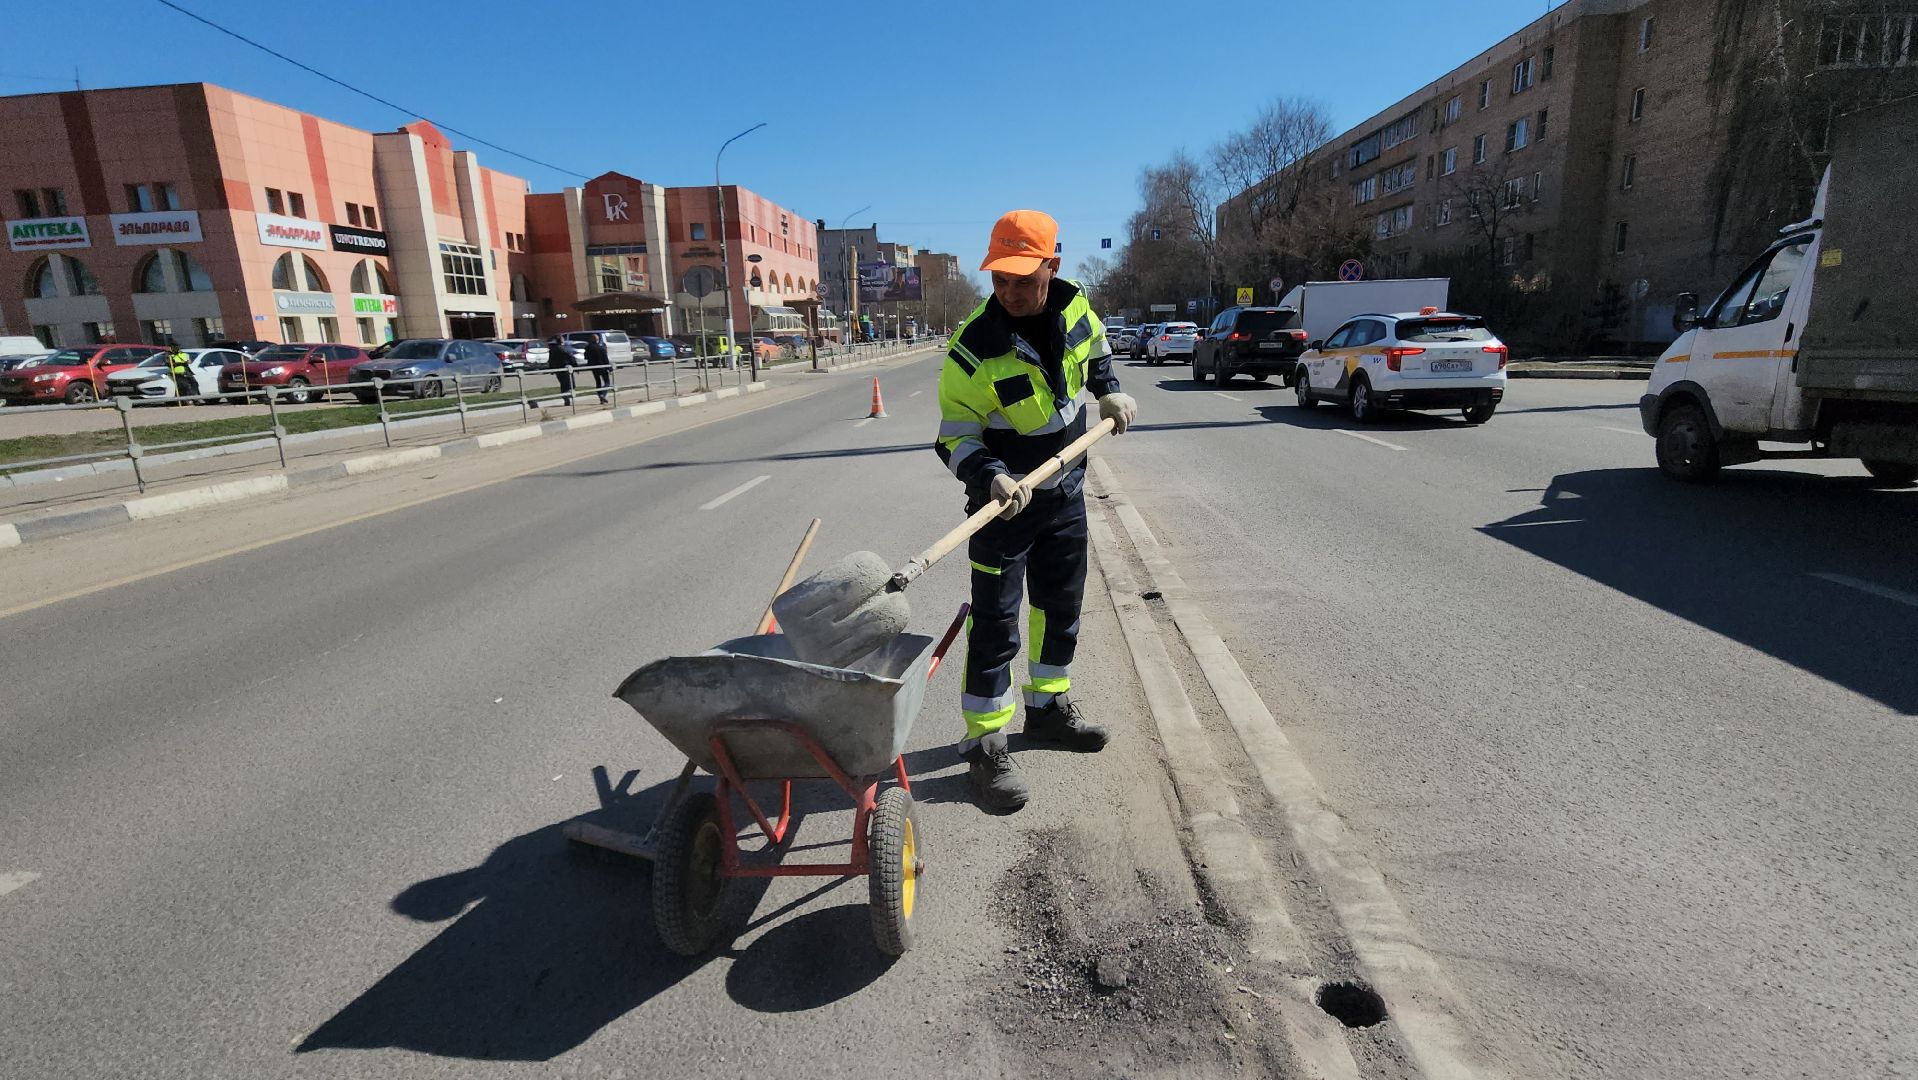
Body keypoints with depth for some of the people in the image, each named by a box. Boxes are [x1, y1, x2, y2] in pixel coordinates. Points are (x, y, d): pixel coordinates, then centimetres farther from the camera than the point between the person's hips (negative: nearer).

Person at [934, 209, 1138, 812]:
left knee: (1061, 605, 18)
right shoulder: (973, 351, -23)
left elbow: (1096, 349, 19)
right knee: (994, 622, -5)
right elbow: (955, 437, -18)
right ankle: (986, 747, 8)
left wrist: (1110, 391, 4)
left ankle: (1048, 708, 38)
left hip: (1066, 492, 6)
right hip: (1004, 501, -6)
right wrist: (990, 476, -35)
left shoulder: (1073, 305, -6)